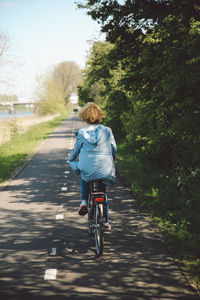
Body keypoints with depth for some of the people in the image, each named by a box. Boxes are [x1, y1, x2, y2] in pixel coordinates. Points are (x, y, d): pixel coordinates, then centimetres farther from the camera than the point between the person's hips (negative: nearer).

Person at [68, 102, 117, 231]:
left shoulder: (81, 133, 0)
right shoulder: (107, 131, 1)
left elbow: (75, 152, 11)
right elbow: (114, 150, 8)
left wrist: (70, 158, 34)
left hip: (87, 170, 0)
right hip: (105, 171, 0)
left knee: (84, 177, 37)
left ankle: (84, 201, 17)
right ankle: (106, 221, 24)